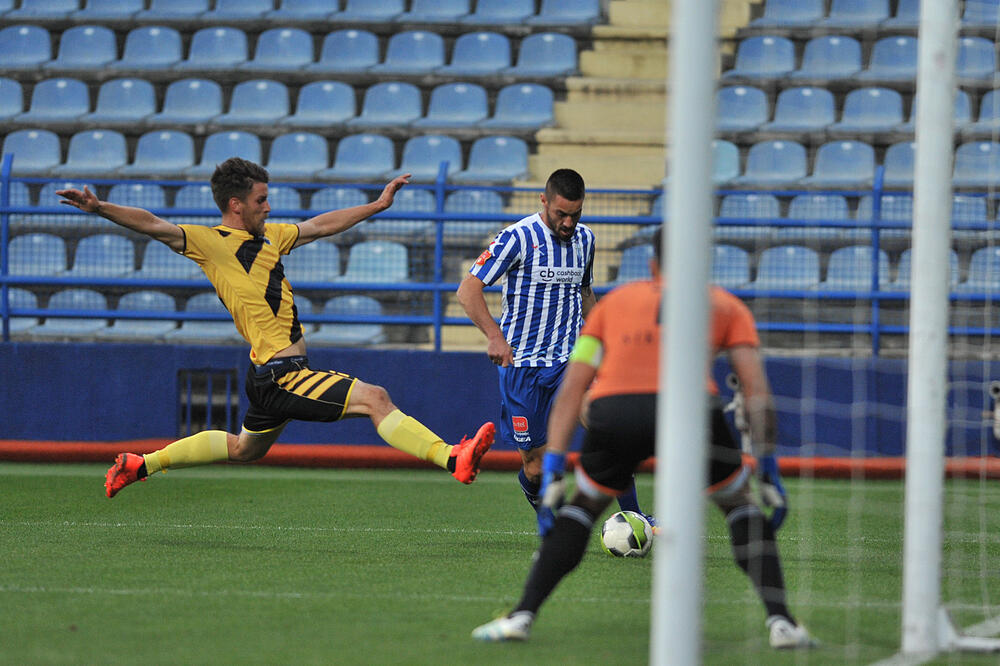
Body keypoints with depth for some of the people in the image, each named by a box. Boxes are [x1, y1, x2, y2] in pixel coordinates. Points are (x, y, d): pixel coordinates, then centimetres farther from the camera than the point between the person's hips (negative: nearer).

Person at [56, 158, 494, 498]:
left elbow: (320, 226, 26)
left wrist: (376, 205, 29)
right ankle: (453, 460, -23)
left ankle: (142, 465, 33)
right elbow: (154, 226, -18)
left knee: (243, 450, 25)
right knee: (374, 398, -17)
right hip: (278, 375, -10)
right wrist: (99, 209, -31)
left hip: (279, 374, 10)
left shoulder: (268, 236, 15)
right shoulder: (210, 243, -9)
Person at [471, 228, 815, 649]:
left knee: (583, 507, 27)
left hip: (614, 409, 1)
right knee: (741, 506, 23)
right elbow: (757, 392, 16)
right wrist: (768, 471, 17)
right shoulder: (726, 305, 28)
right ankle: (780, 620, 11)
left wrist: (552, 472, 20)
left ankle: (522, 615, 16)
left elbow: (571, 389, 23)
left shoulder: (613, 301, 32)